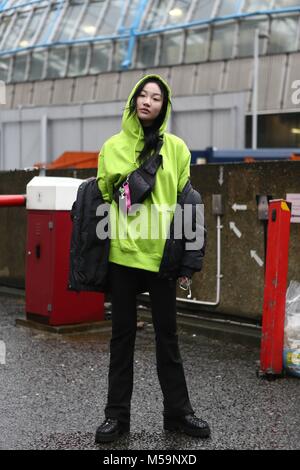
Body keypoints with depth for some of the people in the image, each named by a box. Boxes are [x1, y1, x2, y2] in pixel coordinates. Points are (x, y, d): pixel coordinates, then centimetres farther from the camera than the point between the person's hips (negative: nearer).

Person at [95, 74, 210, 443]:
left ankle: (177, 411, 19)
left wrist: (188, 260, -1)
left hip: (161, 255, 0)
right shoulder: (112, 147, 6)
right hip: (122, 254, 1)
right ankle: (117, 414, 16)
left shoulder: (176, 148, 4)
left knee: (167, 335, 8)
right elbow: (101, 199, 8)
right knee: (122, 334, 7)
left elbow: (188, 204, 2)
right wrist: (97, 256, 0)